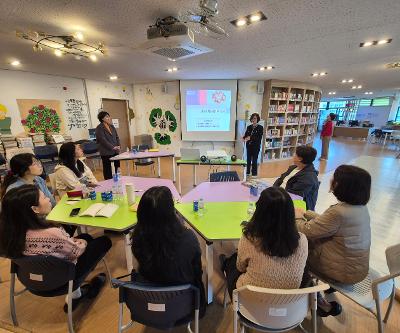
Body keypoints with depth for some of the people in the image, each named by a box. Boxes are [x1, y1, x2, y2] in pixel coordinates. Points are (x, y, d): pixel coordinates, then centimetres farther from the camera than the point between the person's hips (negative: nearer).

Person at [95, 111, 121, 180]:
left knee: (117, 166, 6)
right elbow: (103, 140, -16)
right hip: (106, 152, -6)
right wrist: (113, 147, -19)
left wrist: (118, 145, -3)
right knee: (107, 168, 3)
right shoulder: (99, 128, -8)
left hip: (115, 151, 6)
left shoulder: (111, 126, 13)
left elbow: (117, 137, 13)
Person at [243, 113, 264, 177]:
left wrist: (250, 138, -23)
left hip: (256, 146, -4)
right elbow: (246, 135, 7)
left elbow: (259, 138, -13)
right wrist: (244, 138, -17)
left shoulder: (260, 127, -4)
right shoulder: (249, 127, 10)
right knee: (248, 159, 10)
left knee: (254, 160, -1)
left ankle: (254, 174, 9)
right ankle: (248, 172, 22)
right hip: (249, 146, 4)